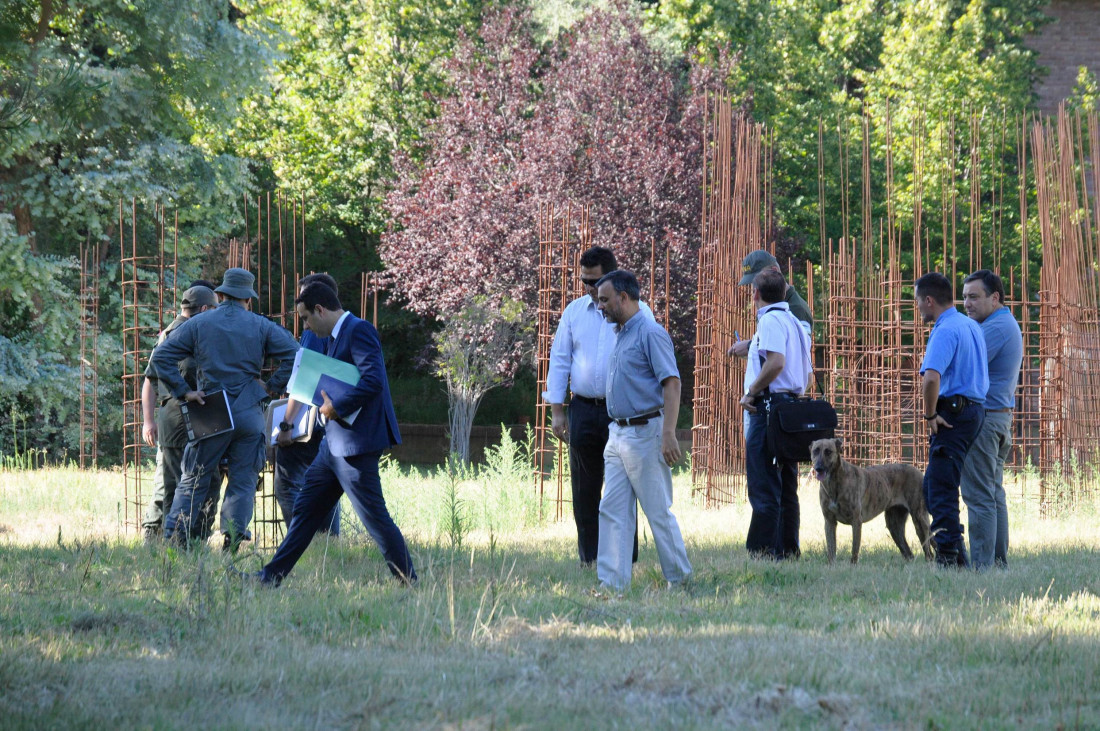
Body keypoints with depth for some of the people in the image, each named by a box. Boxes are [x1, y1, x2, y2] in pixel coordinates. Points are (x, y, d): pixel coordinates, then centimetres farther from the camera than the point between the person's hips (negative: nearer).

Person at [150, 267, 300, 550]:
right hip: (250, 415, 0)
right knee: (243, 482, 7)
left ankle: (173, 539, 0)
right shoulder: (262, 326, 5)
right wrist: (272, 387, 4)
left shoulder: (198, 324, 5)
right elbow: (294, 355, -3)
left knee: (193, 481, 6)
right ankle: (233, 540, -4)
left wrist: (183, 391, -1)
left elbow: (161, 357, -1)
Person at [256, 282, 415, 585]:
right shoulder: (336, 337, 17)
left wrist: (337, 407, -19)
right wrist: (326, 400, 7)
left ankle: (408, 582, 0)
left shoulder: (359, 331, -14)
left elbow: (373, 380, -25)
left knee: (374, 515, -7)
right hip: (334, 443, 11)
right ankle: (271, 577, 20)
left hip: (355, 443, -11)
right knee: (306, 509, 14)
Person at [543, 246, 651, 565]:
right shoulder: (574, 312, 10)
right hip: (584, 409, 3)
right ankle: (589, 560, 11)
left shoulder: (637, 312, 1)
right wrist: (556, 410, 6)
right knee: (584, 490, 4)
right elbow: (559, 361, 12)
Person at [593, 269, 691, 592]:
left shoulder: (650, 333, -12)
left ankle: (680, 578, 10)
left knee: (658, 511, -1)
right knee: (613, 510, 3)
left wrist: (668, 435, -26)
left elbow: (672, 384, -18)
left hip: (645, 433, -9)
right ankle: (612, 584, 2)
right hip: (618, 433, 9)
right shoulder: (619, 334, 16)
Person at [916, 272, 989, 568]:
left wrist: (930, 415, -16)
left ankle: (949, 557, -7)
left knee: (941, 489, -5)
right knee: (933, 485, 15)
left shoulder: (945, 331, -15)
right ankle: (955, 552, 14)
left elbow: (931, 378, -30)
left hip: (952, 413, -9)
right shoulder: (971, 326, 15)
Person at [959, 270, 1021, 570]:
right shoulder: (1009, 325, 19)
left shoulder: (995, 328, -16)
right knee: (994, 494, 12)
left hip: (983, 418, -11)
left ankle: (981, 564, -12)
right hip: (1001, 417, 11)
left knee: (979, 496, -10)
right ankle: (999, 561, 13)